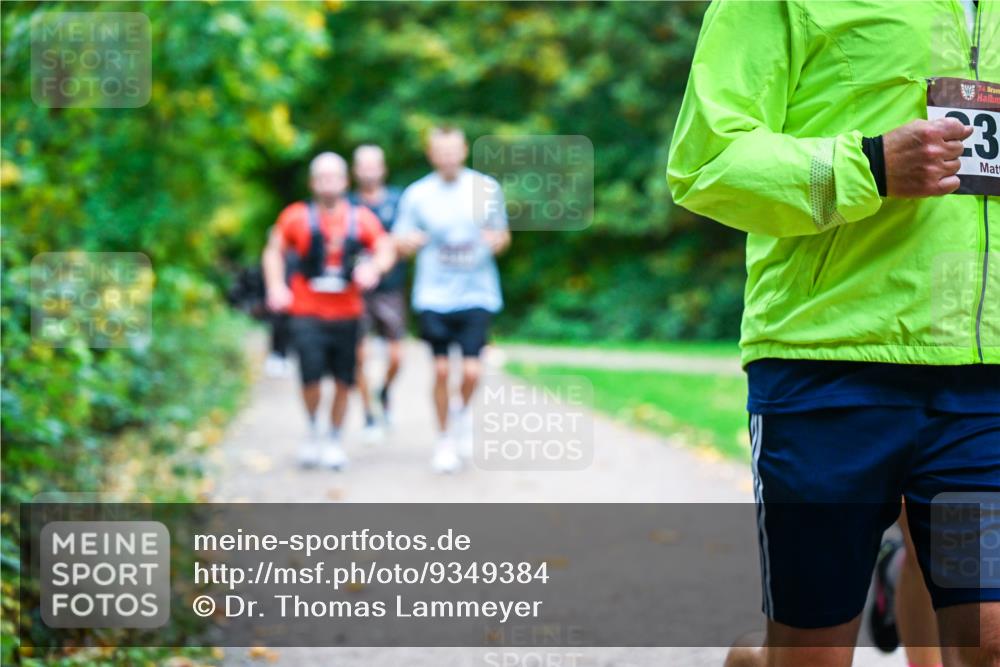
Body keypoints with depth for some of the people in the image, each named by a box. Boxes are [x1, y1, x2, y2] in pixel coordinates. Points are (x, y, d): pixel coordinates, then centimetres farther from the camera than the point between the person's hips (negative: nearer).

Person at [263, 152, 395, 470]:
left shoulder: (361, 219, 4)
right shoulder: (297, 217, 0)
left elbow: (386, 249, 7)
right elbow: (274, 250, 10)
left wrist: (374, 267, -15)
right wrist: (276, 287, -4)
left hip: (346, 315, 2)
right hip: (307, 314, -2)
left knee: (343, 381, 6)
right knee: (311, 376, -15)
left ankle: (334, 441, 24)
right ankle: (313, 430, 11)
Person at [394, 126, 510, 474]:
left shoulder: (486, 188, 3)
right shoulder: (417, 194, 1)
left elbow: (502, 235, 13)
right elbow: (400, 244, 5)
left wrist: (498, 240, -10)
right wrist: (409, 242, -18)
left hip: (477, 294, 0)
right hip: (434, 297, 0)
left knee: (471, 372, -10)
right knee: (441, 370, -1)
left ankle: (463, 412, 24)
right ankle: (445, 439, 19)